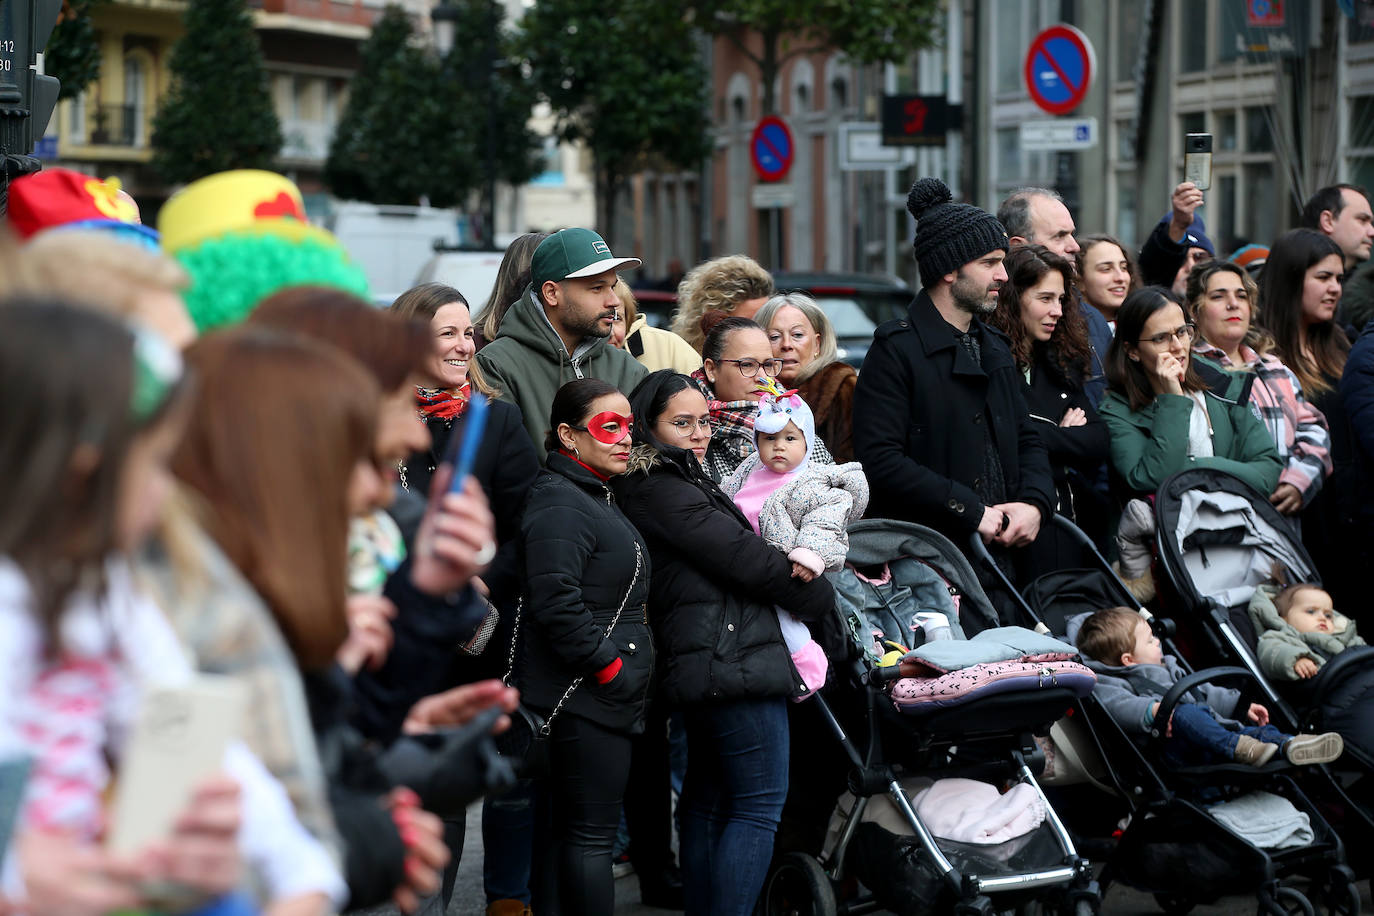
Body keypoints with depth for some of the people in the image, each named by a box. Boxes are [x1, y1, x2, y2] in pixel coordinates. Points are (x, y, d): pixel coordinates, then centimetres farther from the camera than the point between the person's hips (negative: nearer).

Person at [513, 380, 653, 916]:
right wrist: (611, 667, -19)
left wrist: (630, 667, 20)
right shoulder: (561, 505, -15)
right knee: (591, 836, -8)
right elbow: (556, 602, -25)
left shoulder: (594, 498, 19)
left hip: (599, 697, 10)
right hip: (584, 698, -10)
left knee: (565, 829, 13)